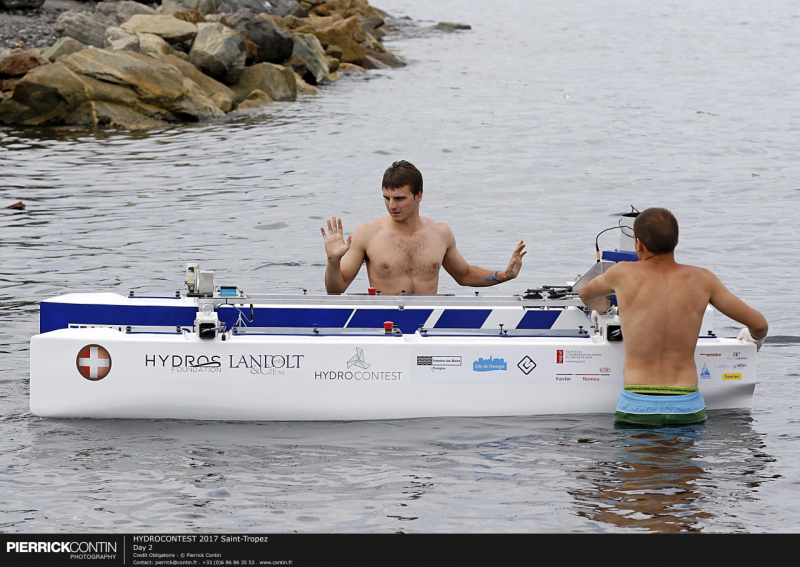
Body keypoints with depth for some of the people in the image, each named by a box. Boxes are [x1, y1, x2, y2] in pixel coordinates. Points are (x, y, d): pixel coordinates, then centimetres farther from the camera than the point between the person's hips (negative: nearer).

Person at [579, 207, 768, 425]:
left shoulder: (623, 273, 3)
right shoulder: (702, 280, 7)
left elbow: (586, 294, 28)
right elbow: (759, 324, 14)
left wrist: (599, 306, 52)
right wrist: (755, 337, 39)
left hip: (637, 410, -2)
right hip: (688, 410, 2)